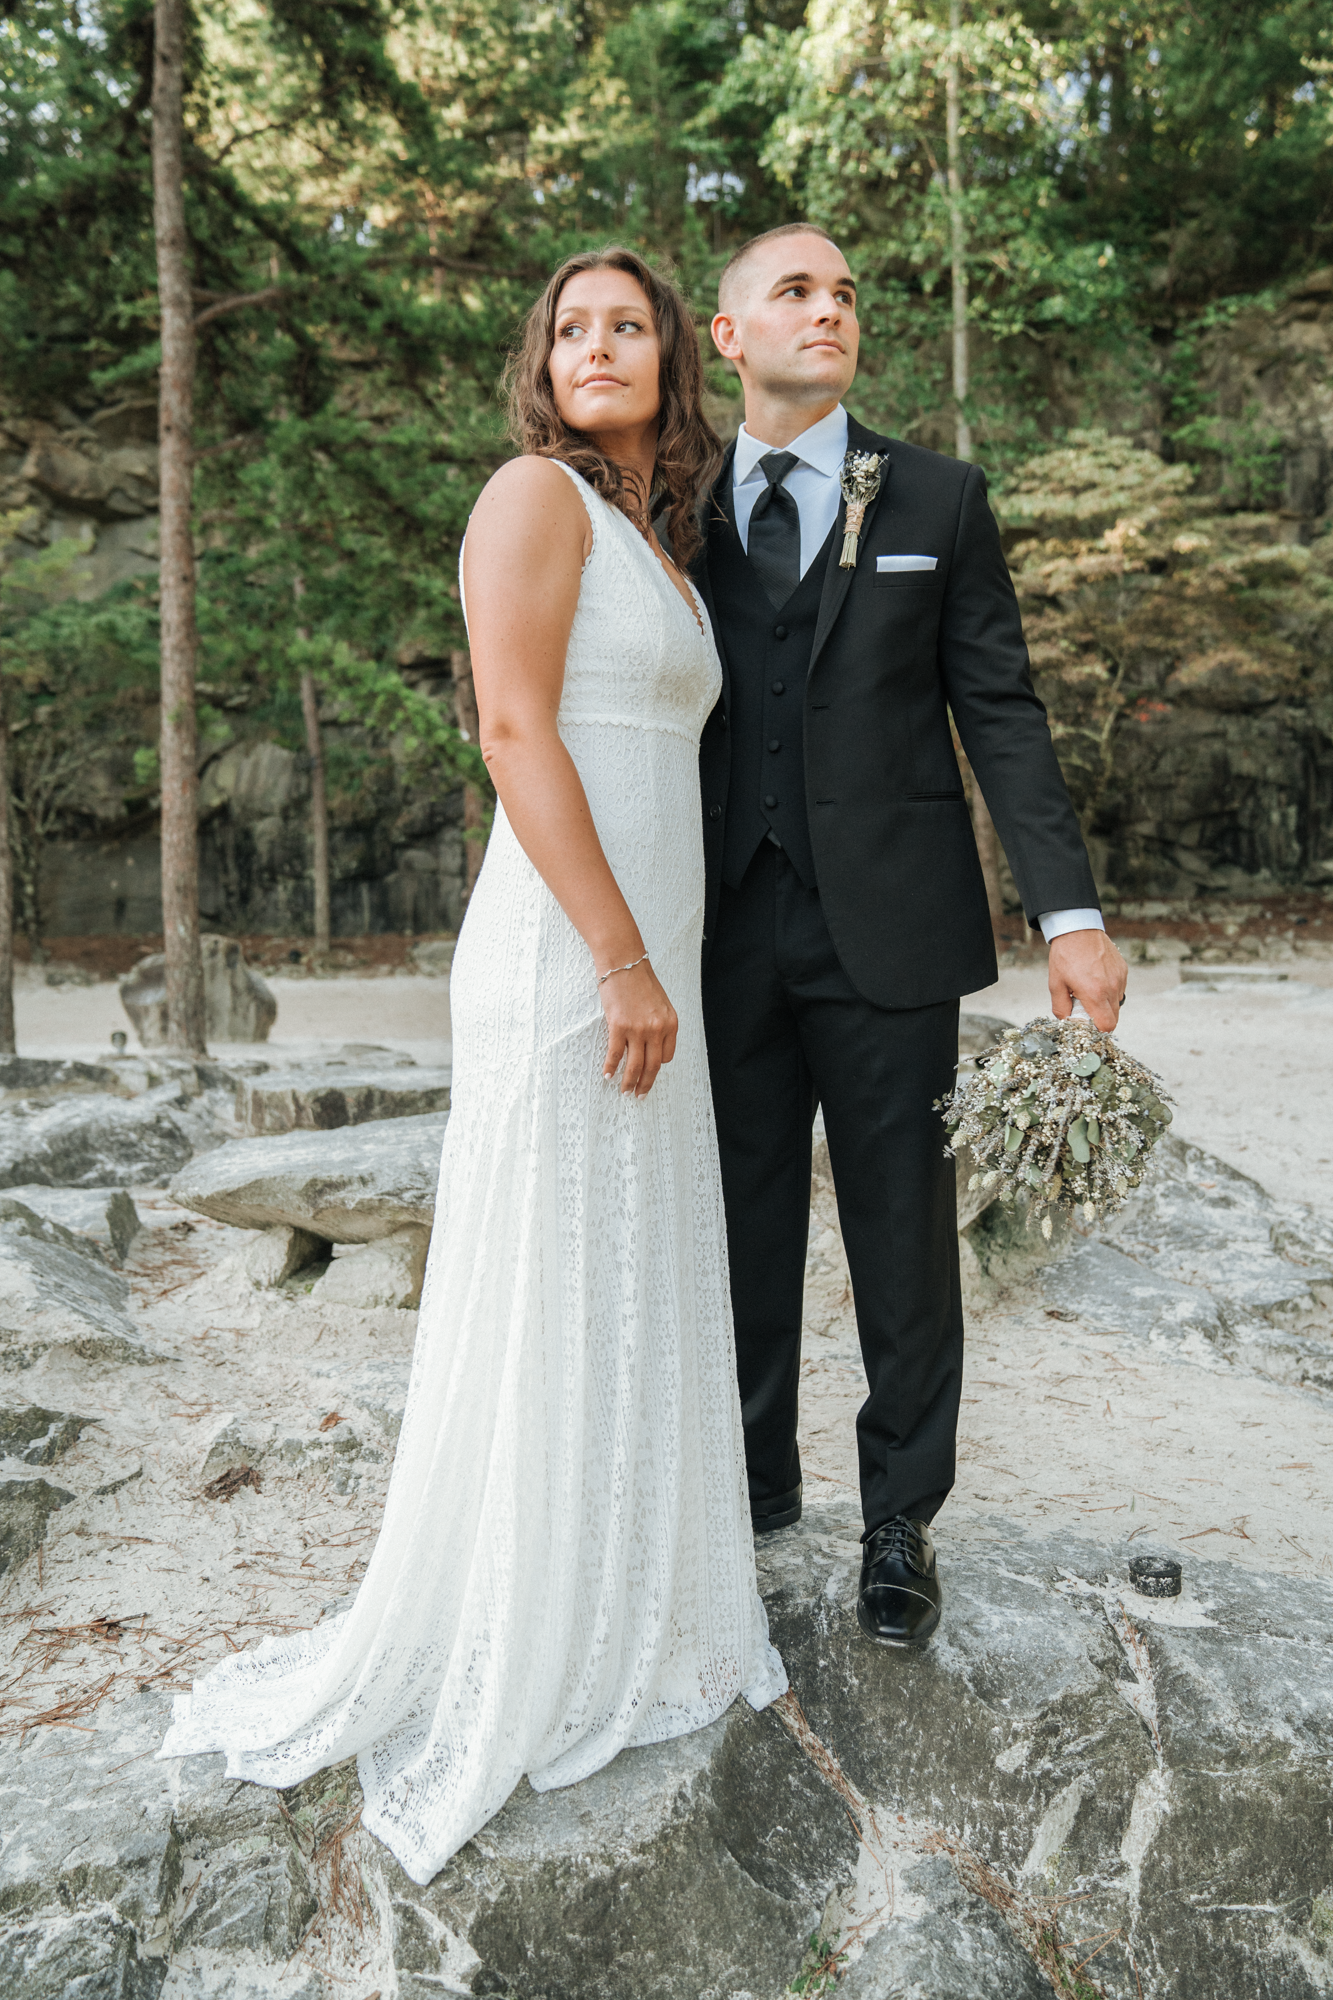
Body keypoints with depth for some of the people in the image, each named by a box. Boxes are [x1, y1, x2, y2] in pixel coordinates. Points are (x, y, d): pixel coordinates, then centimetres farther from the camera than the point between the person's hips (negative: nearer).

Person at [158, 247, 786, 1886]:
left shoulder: (656, 549, 21)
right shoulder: (535, 493, -6)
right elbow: (513, 732, -17)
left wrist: (657, 966, 18)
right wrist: (624, 964, -20)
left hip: (646, 956, 9)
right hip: (568, 956, -9)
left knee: (642, 1295, 16)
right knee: (543, 1304, 0)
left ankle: (619, 1613, 33)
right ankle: (504, 1663, 18)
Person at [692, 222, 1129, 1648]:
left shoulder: (935, 499, 6)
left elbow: (1000, 710, 2)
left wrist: (1071, 910, -8)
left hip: (886, 926, -1)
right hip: (728, 932, 2)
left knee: (903, 1236, 6)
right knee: (745, 1224, 11)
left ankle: (900, 1520, 23)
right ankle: (757, 1479, 31)